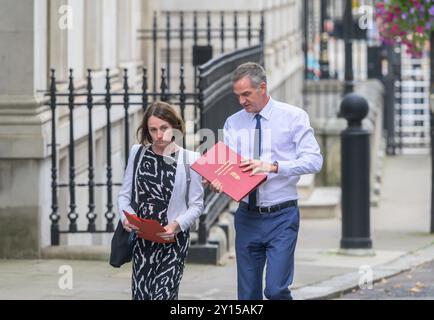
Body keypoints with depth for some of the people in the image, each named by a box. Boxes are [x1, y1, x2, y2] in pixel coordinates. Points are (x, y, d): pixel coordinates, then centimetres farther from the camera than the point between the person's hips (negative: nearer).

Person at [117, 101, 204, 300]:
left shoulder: (190, 159, -3)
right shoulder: (137, 153, 6)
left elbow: (196, 205, -1)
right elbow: (124, 195, 9)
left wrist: (177, 225, -18)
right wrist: (126, 217, -11)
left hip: (173, 240, -3)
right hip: (142, 240, 3)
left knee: (162, 296, -12)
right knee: (141, 296, 1)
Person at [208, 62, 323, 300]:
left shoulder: (293, 117, -2)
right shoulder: (233, 123, 8)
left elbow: (314, 160, -10)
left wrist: (272, 166, -22)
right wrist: (217, 181, -25)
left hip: (281, 217, -4)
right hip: (247, 217, 4)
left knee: (276, 289, -15)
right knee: (248, 294, 6)